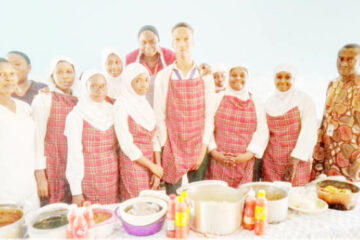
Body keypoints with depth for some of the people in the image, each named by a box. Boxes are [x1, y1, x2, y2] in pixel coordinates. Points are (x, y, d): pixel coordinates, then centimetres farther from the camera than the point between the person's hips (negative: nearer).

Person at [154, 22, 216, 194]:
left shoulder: (205, 76, 0)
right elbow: (159, 115, -1)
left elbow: (209, 115, -1)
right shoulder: (163, 77, -2)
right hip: (172, 148, 0)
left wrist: (203, 148, -5)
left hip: (198, 147, 1)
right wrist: (165, 147, -4)